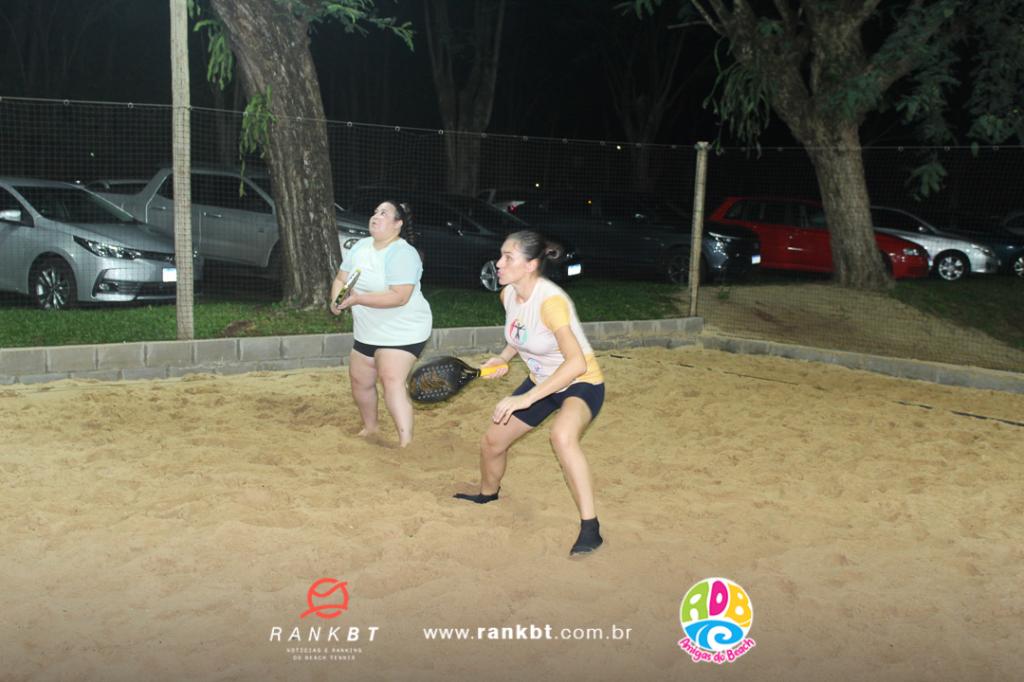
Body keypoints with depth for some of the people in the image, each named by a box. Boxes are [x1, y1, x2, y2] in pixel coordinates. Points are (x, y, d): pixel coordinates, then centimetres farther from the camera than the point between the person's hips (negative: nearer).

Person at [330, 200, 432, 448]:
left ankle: (406, 443, -24)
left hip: (402, 332, -9)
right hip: (368, 332, 9)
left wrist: (358, 299, -32)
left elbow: (399, 297, -30)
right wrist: (336, 299, -15)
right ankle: (370, 427, 43)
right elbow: (341, 279, 7)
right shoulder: (360, 246, 4)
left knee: (392, 381, -24)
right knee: (360, 380, 18)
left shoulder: (402, 254, -21)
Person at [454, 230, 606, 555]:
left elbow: (576, 363, -39)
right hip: (541, 382, 8)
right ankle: (487, 495, 48)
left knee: (562, 434, -40)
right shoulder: (508, 294, -6)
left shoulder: (550, 301, -32)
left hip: (581, 383, -8)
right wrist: (504, 357, -2)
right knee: (492, 442, 13)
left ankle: (590, 527, -28)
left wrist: (527, 398, -39)